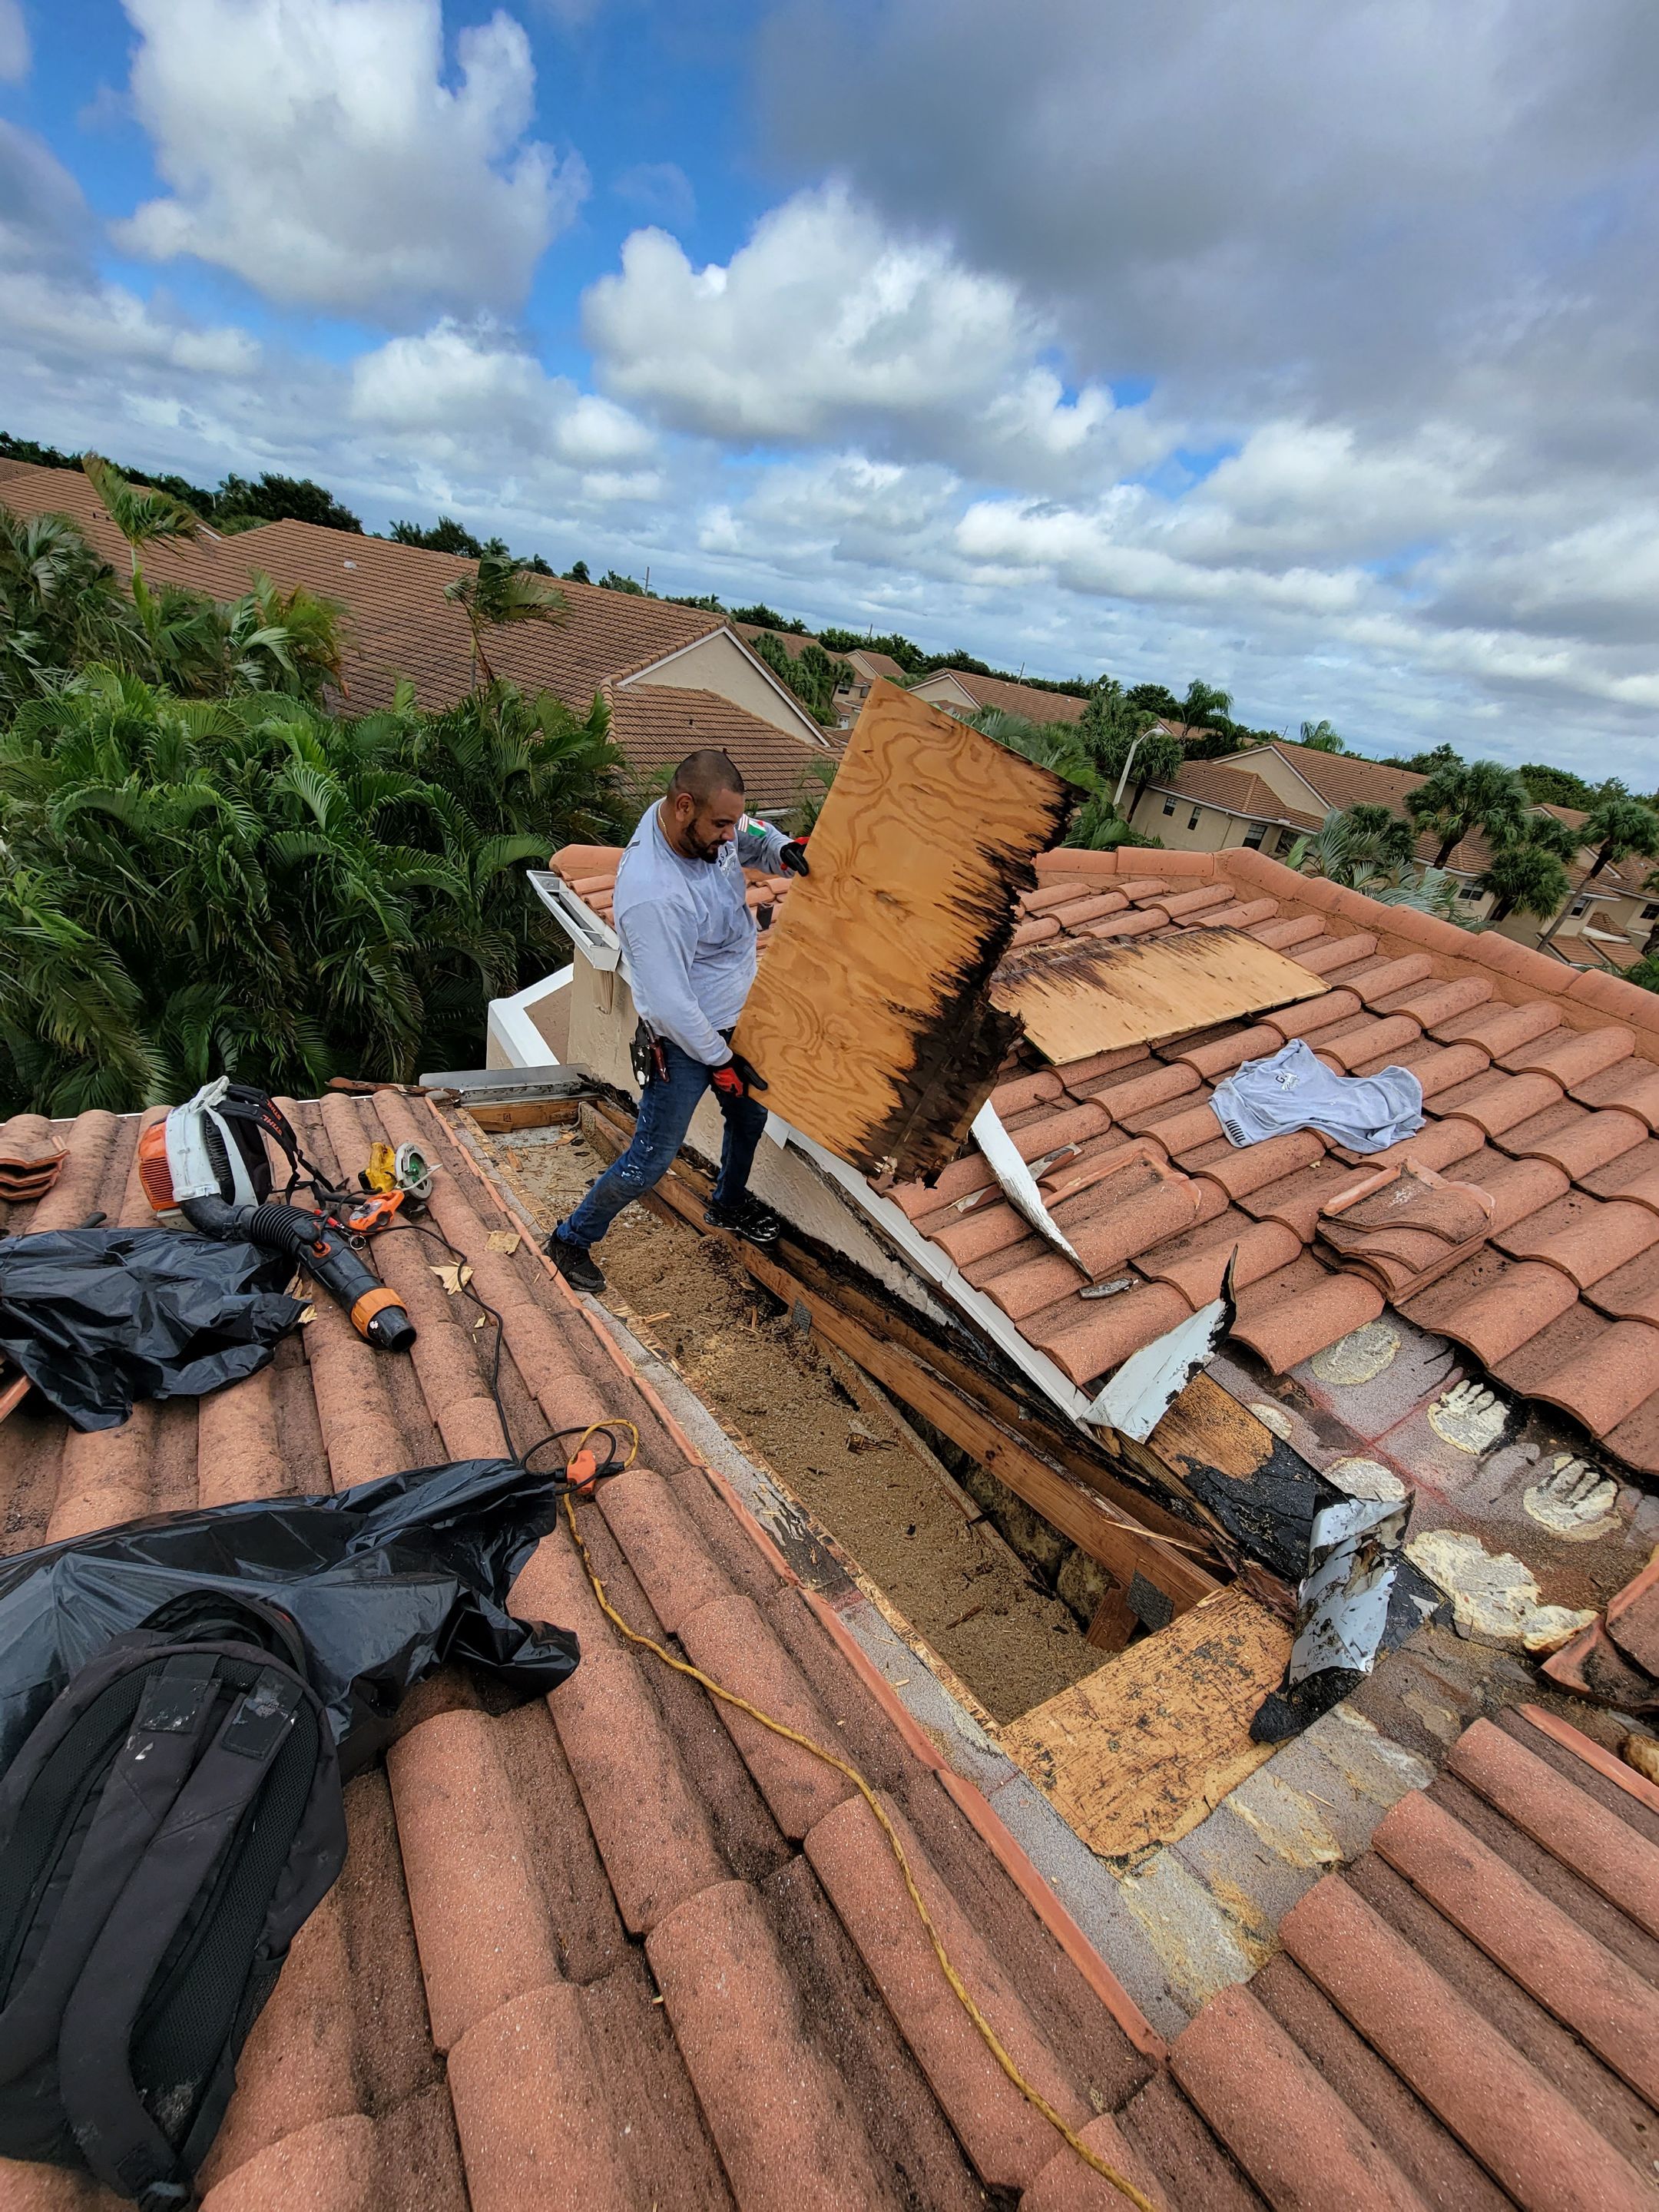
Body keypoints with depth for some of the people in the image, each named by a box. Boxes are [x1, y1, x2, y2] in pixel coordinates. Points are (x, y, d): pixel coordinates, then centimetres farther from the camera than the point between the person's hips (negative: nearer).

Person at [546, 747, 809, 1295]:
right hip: (683, 1042, -8)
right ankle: (572, 1240, 29)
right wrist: (722, 1060, -18)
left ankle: (729, 1203, 55)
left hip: (736, 1018, 9)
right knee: (651, 1159, 4)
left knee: (750, 1114, 26)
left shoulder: (705, 824, -11)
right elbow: (669, 1004, -31)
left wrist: (782, 849, -12)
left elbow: (752, 837, 12)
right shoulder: (653, 896, -36)